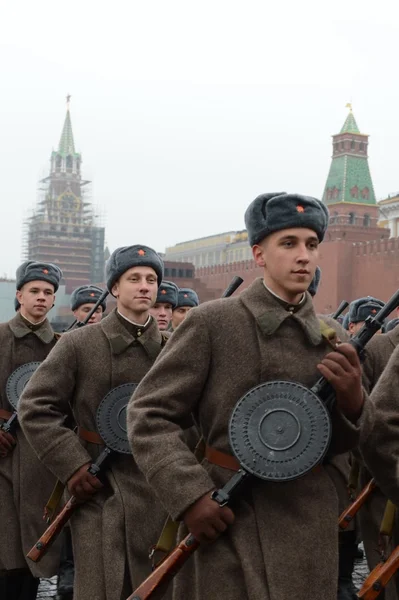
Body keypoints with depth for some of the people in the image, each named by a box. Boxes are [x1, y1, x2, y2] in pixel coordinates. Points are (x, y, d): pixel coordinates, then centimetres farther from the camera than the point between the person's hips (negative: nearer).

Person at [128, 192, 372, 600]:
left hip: (308, 527, 4)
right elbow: (147, 415, -7)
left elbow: (339, 444, 11)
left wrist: (352, 398, -10)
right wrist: (191, 496, -18)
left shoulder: (332, 340, 6)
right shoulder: (211, 323, -7)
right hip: (225, 519, -4)